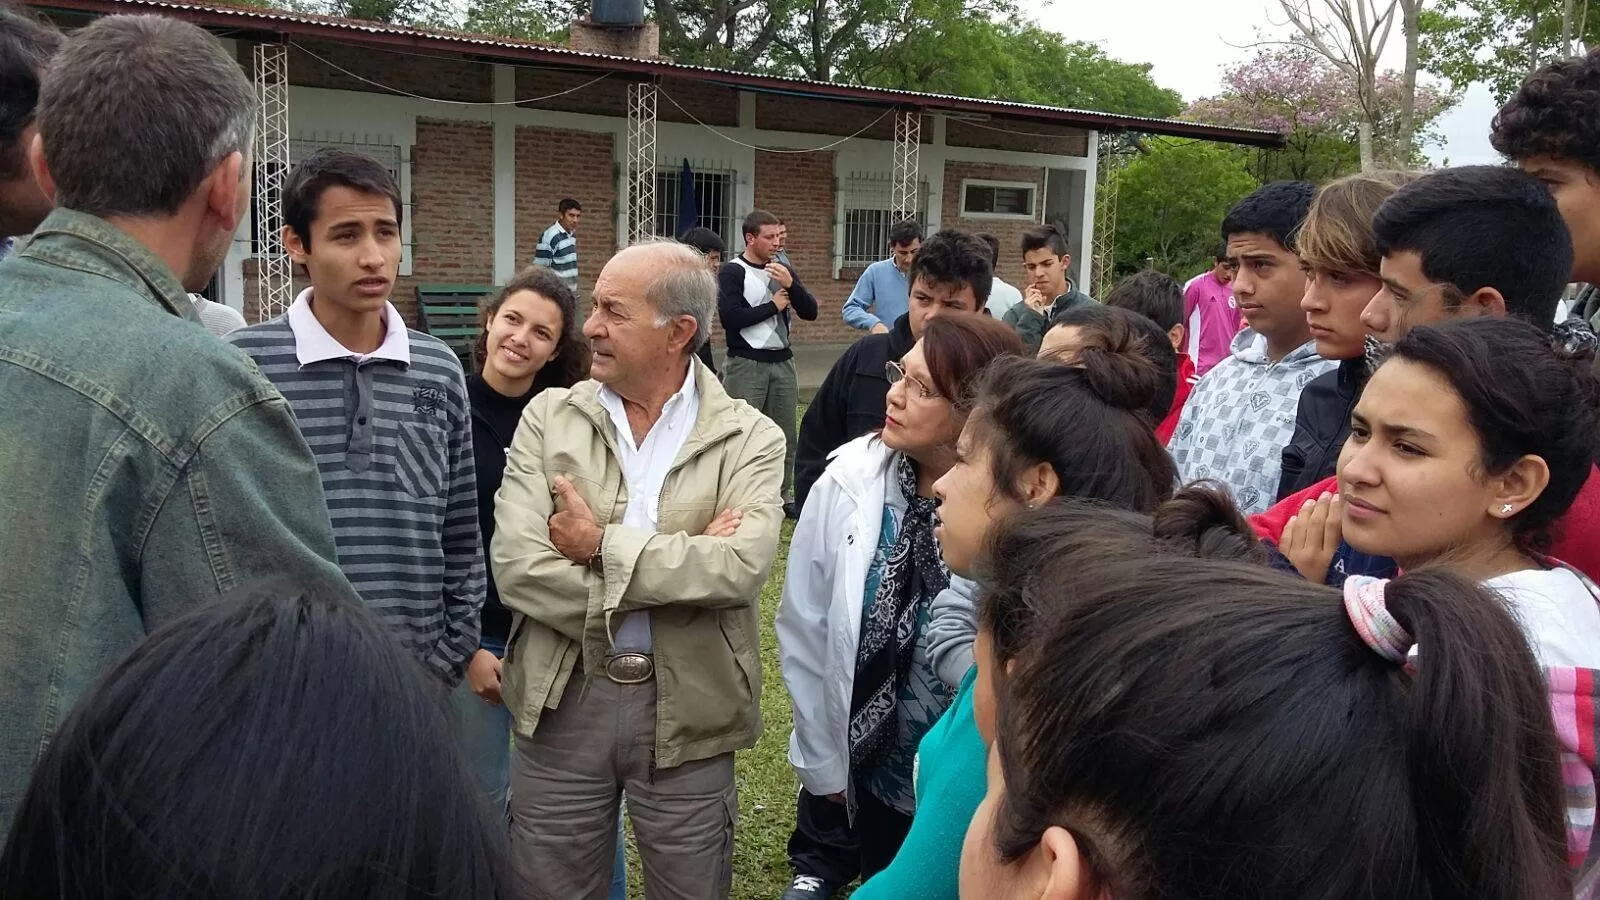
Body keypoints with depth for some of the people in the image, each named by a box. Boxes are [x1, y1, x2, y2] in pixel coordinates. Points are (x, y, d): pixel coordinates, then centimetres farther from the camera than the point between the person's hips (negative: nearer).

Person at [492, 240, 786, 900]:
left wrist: (602, 545, -17)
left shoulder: (750, 438, -5)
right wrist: (682, 567, -16)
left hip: (687, 709, -1)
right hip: (564, 702, 1)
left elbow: (742, 566, -21)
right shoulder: (549, 418, -1)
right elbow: (516, 567, -12)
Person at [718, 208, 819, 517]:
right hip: (746, 364, -5)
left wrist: (791, 284, -10)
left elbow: (811, 312, 7)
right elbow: (730, 317, -18)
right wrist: (773, 306, -9)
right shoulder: (732, 272, -4)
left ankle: (783, 497, 17)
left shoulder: (783, 270, 13)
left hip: (782, 362, 6)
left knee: (785, 434, 7)